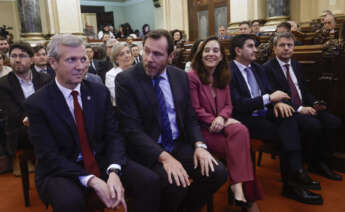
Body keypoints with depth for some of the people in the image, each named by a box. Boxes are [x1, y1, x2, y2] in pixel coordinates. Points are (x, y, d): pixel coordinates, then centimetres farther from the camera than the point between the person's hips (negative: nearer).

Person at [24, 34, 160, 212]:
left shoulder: (100, 92, 1)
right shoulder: (37, 104, -8)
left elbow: (114, 135, -2)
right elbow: (48, 156, -12)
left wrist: (113, 172, -22)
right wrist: (92, 181, -24)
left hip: (103, 162, 3)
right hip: (60, 171, -2)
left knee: (148, 182, -19)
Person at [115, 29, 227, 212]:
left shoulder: (181, 77, 6)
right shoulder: (125, 80, -9)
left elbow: (190, 117, 11)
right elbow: (132, 129, -15)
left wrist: (199, 145, -8)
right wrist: (164, 156, -25)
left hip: (179, 145, 5)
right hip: (148, 150, -5)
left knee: (218, 173, -13)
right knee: (175, 183, -30)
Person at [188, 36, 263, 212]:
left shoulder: (223, 78, 14)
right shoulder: (192, 77, -6)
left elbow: (228, 105, 10)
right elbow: (195, 110, -9)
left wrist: (222, 118, -12)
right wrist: (215, 121, -17)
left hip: (221, 124, 6)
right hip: (202, 129, -5)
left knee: (240, 130, -28)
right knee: (239, 147, -24)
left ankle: (238, 185, -22)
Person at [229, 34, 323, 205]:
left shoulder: (257, 68, 16)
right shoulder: (229, 72, -10)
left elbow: (269, 90, 14)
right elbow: (238, 104, -19)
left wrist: (278, 102, -10)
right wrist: (269, 98, -19)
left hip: (264, 114, 7)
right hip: (245, 120, -7)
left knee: (288, 117, -22)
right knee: (283, 134, -23)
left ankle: (296, 172, -25)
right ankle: (292, 184, -11)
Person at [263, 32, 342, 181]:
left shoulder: (297, 65, 19)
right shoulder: (268, 68, -6)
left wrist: (314, 103, 1)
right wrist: (299, 109, -19)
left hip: (304, 107, 7)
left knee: (333, 122, -12)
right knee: (315, 125, -27)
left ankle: (321, 163, 2)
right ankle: (313, 162, -2)